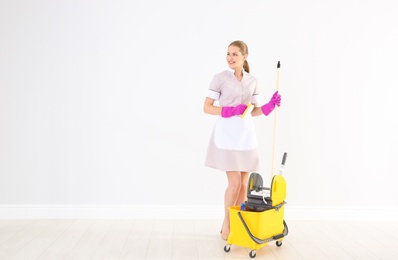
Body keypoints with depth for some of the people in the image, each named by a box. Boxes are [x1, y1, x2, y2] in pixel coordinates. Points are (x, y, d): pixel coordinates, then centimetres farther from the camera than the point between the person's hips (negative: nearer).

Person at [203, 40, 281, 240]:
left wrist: (270, 106, -5)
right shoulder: (219, 78, -3)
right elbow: (207, 107, -5)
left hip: (246, 134, 5)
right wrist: (230, 111, -17)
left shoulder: (252, 81, 11)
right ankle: (226, 226, 13)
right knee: (234, 183, -6)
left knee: (244, 184, 6)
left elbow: (254, 111, 13)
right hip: (226, 134, -5)